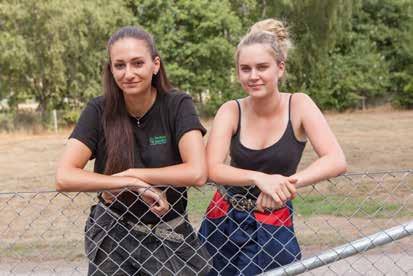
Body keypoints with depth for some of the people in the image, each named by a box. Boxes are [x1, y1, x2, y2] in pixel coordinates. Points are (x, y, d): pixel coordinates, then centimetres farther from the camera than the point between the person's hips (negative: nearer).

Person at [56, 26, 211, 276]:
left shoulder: (177, 105, -13)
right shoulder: (100, 110, -10)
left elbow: (197, 173, -25)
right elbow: (64, 177, -20)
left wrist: (129, 174, -20)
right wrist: (136, 184, -24)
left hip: (169, 238, 0)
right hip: (112, 237, 1)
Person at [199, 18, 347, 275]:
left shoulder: (299, 105, -12)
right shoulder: (231, 111, -9)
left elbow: (336, 161, -22)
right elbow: (212, 168, -21)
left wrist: (290, 181, -38)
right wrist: (259, 178, -38)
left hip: (273, 226, -2)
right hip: (224, 219, 2)